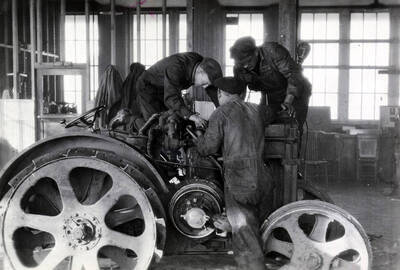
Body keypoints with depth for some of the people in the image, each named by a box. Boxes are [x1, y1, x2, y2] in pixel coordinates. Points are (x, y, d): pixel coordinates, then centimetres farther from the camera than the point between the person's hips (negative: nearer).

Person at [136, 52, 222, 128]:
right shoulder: (176, 69, -39)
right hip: (148, 88, -7)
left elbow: (213, 90, -9)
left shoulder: (202, 64, -17)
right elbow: (171, 99, -47)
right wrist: (191, 115, -60)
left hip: (168, 90, 7)